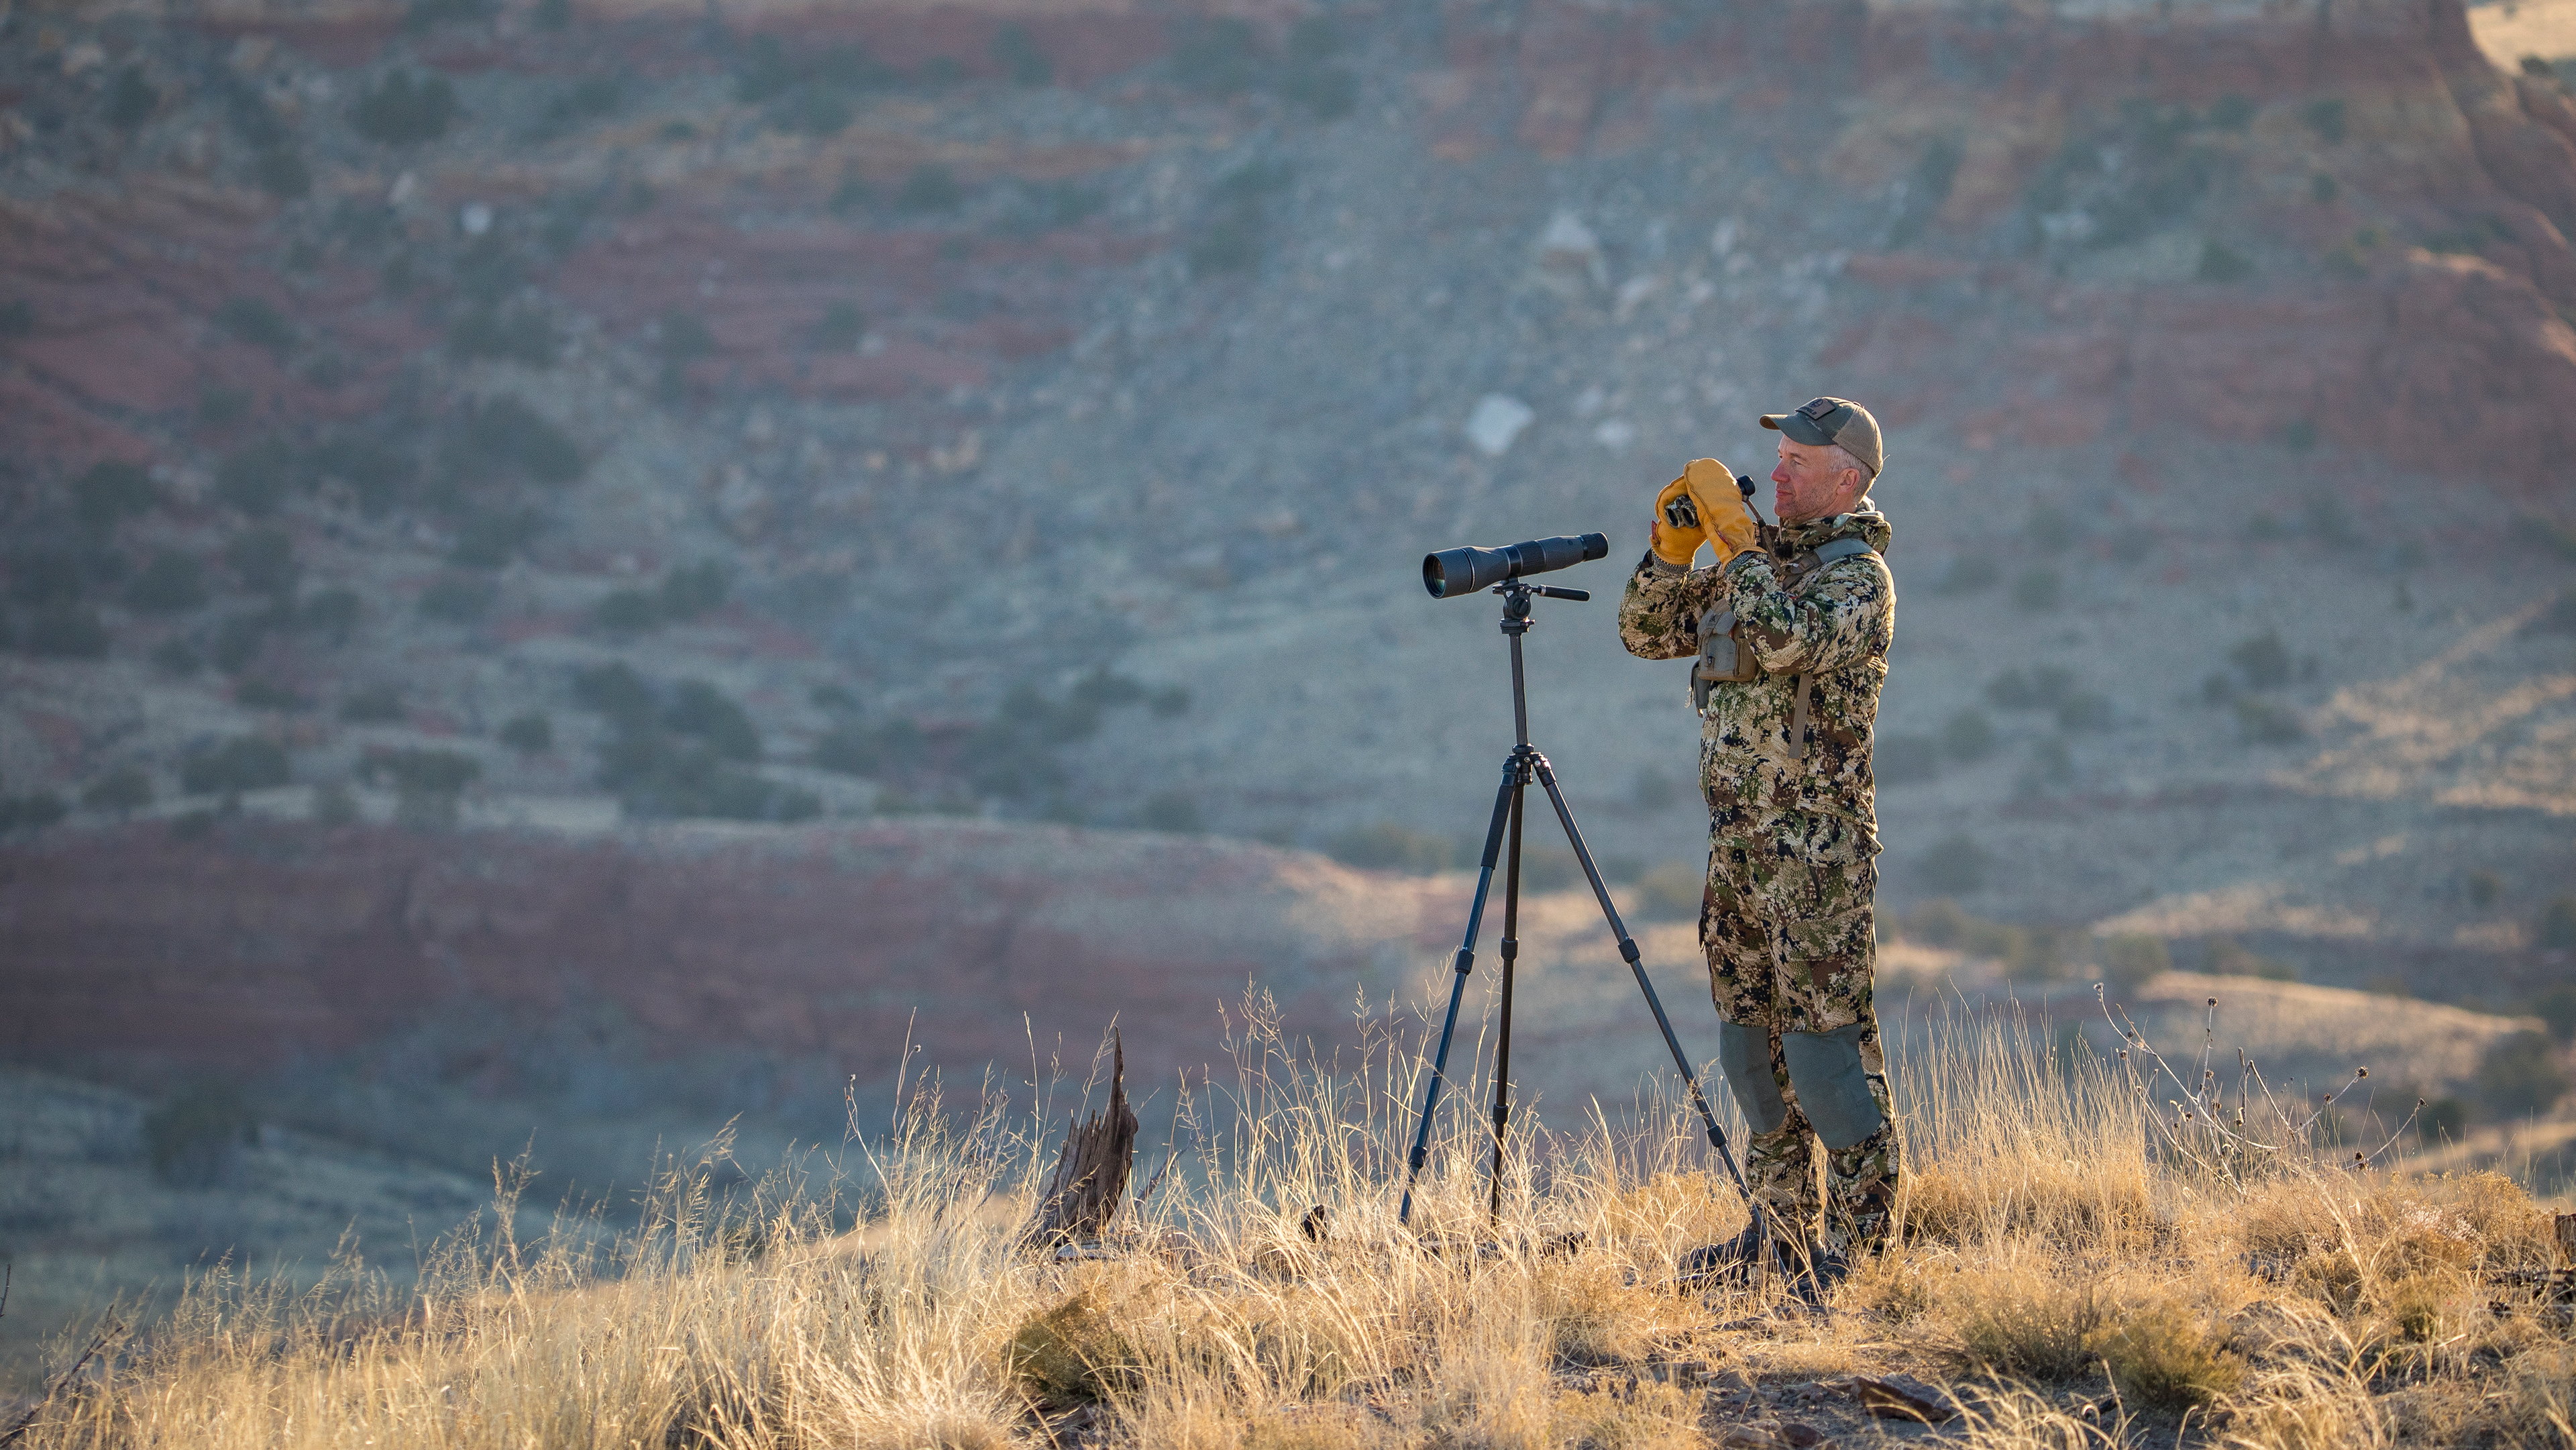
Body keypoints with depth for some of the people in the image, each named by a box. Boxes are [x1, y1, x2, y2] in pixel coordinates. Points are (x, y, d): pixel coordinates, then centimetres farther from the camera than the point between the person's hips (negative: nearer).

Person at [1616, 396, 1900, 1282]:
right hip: (1738, 839, 9)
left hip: (1817, 848, -9)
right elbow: (1647, 633, 16)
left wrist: (1736, 536, -20)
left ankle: (1858, 1247, -6)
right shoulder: (1759, 563, 15)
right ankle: (1784, 1231, 20)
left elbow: (1787, 640, -28)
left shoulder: (1858, 575, -9)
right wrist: (1674, 548, 0)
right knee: (1752, 1039, 12)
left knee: (1827, 1039, -9)